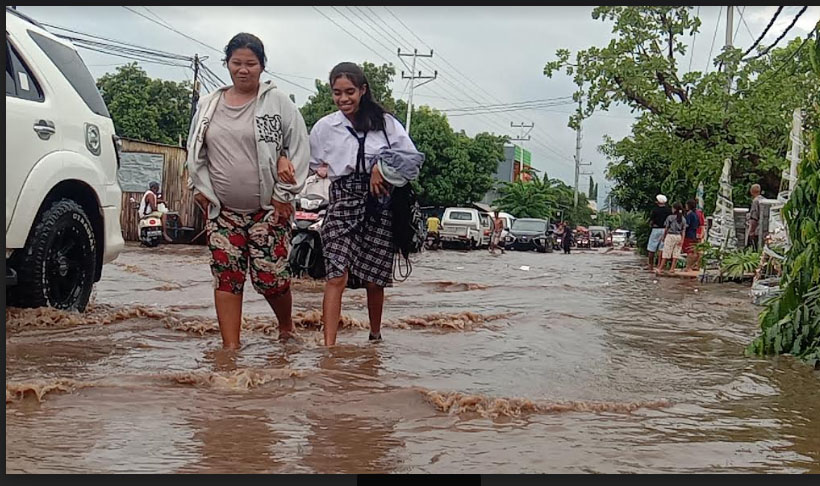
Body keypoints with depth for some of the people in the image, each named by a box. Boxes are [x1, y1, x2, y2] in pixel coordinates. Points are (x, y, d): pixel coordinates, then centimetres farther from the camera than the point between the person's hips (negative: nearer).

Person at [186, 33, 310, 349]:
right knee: (226, 277, 1)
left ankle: (286, 328, 27)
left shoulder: (277, 102, -2)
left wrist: (284, 195, -6)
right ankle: (231, 347, 8)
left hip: (268, 210, -3)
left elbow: (300, 148, -3)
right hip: (222, 210, 4)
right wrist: (202, 189, 4)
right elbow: (195, 153, 16)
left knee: (270, 278, -3)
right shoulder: (208, 106, 9)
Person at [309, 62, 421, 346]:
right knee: (337, 277, -15)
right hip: (343, 204, 0)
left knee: (375, 280, 7)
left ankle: (375, 336, 29)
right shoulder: (325, 127, 9)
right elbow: (307, 164, 16)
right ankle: (328, 346, -16)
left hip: (380, 206, 1)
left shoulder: (385, 122, 7)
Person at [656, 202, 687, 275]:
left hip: (670, 235, -3)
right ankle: (672, 269, 6)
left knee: (666, 253, -1)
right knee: (676, 253, 7)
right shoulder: (683, 219, 4)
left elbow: (666, 228, -2)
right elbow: (683, 231, 0)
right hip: (679, 237, 3)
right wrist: (682, 240, 0)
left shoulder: (670, 217, -6)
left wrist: (664, 237, 9)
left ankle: (660, 268, 1)